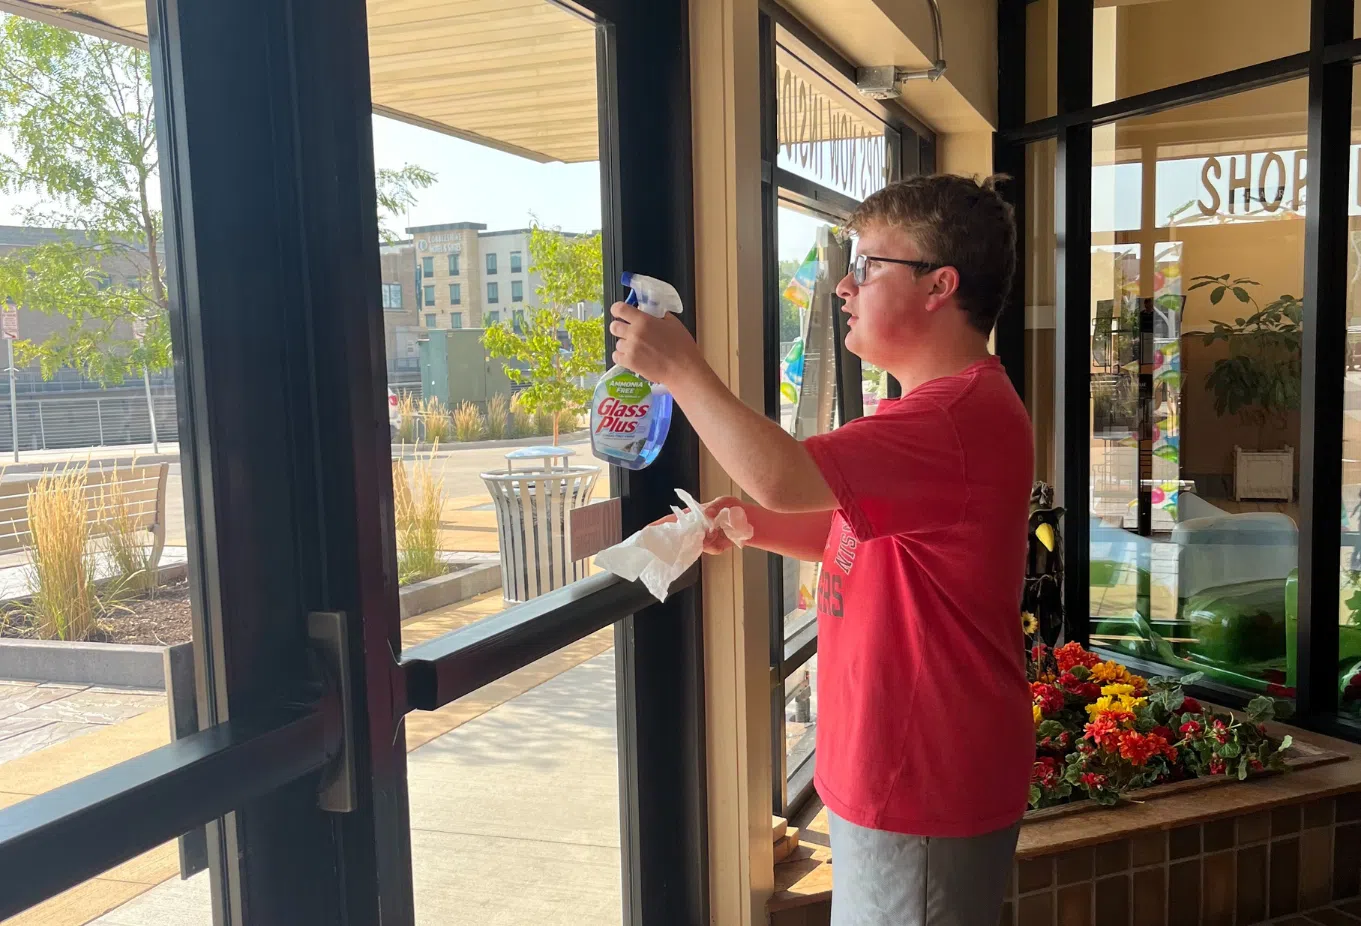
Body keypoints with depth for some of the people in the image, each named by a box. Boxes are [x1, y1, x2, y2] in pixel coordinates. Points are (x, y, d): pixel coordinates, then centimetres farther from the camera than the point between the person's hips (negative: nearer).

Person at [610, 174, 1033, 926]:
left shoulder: (959, 415, -24)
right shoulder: (952, 405, 13)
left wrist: (681, 369, -21)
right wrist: (751, 524, 0)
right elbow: (852, 536, 18)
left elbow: (782, 476, -34)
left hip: (923, 786, -10)